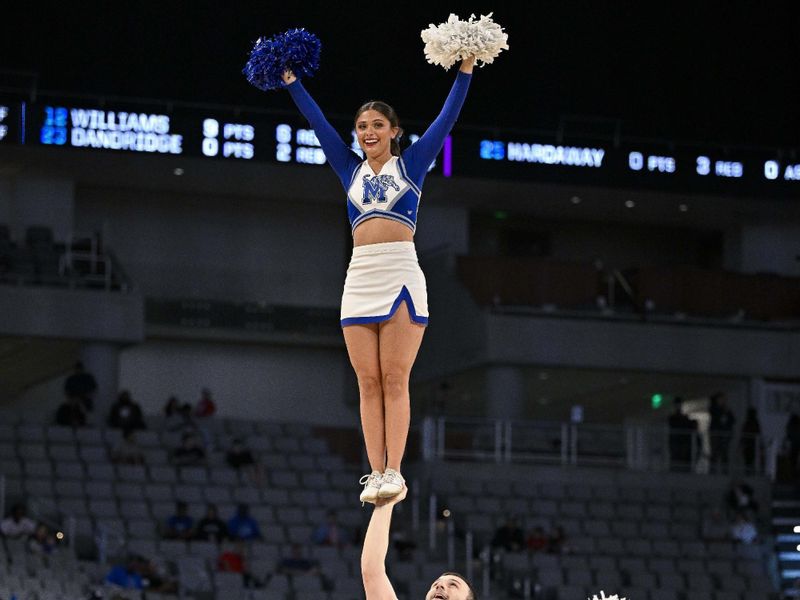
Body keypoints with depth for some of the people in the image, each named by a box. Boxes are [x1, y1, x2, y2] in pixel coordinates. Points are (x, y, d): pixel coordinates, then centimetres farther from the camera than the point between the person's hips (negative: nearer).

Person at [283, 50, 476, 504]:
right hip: (360, 278, 4)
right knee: (369, 383, 0)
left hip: (401, 275, -4)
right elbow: (318, 122, 19)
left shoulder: (412, 163, 9)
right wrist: (292, 81, 18)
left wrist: (466, 71, 0)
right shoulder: (351, 169, 17)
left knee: (395, 379, -8)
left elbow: (447, 118, 5)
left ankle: (394, 471, -12)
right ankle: (375, 473, -2)